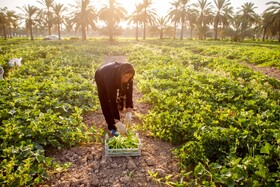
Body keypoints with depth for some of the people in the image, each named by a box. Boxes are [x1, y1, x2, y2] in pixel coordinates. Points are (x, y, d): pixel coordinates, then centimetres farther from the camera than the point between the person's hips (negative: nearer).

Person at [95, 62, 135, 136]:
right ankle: (112, 127, 4)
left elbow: (129, 94, -28)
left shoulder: (128, 78, -35)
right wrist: (118, 123, -46)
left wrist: (128, 112, -36)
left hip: (116, 79, 4)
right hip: (101, 78, -4)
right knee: (107, 103, -8)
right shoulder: (111, 77, -47)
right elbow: (112, 101, -46)